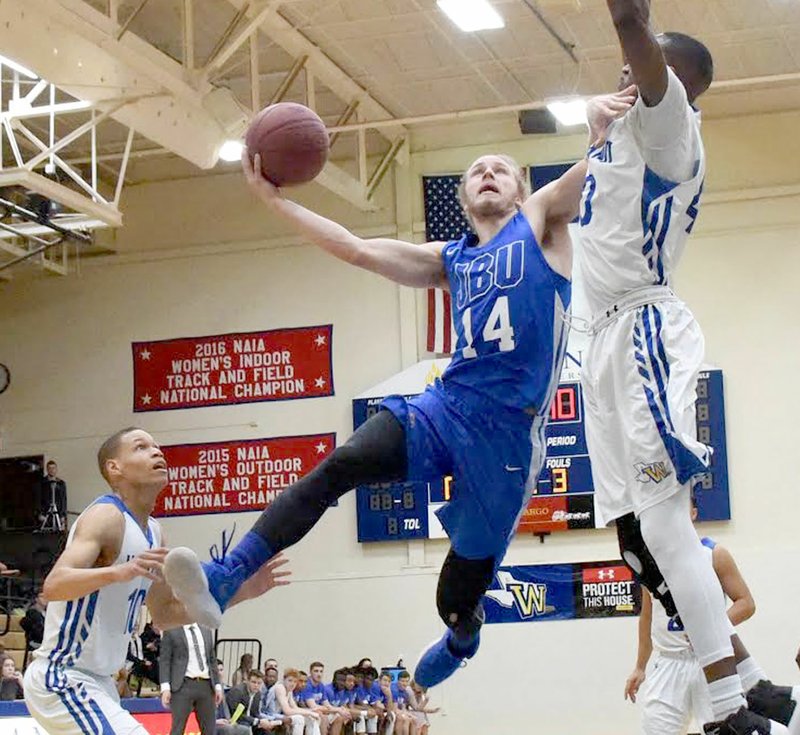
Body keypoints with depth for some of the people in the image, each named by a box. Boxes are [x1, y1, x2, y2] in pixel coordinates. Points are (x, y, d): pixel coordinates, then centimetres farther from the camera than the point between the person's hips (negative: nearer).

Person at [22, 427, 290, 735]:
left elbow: (164, 614, 18)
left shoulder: (152, 532, 11)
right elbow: (53, 586, -31)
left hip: (97, 681, 10)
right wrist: (118, 572, -48)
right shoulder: (106, 516, -17)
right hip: (62, 679, -10)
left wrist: (239, 592, 9)